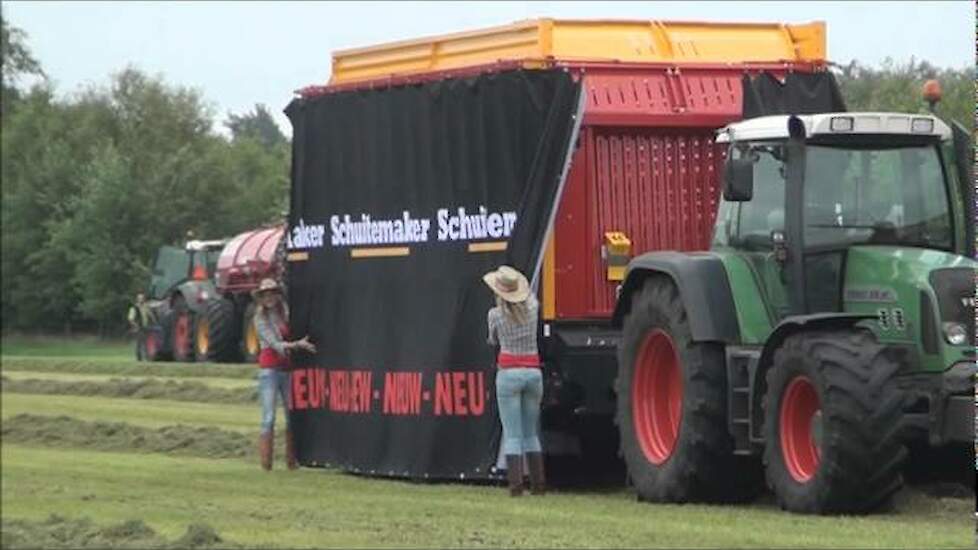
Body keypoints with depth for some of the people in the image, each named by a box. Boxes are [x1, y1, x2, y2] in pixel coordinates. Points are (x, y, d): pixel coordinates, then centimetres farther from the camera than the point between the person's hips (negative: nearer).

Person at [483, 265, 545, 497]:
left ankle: (516, 484, -11)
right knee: (531, 432, 13)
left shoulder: (495, 315, -7)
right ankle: (538, 483, 8)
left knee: (512, 434, -3)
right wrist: (521, 289, 47)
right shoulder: (531, 308, 2)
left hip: (508, 373, -4)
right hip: (533, 372, 4)